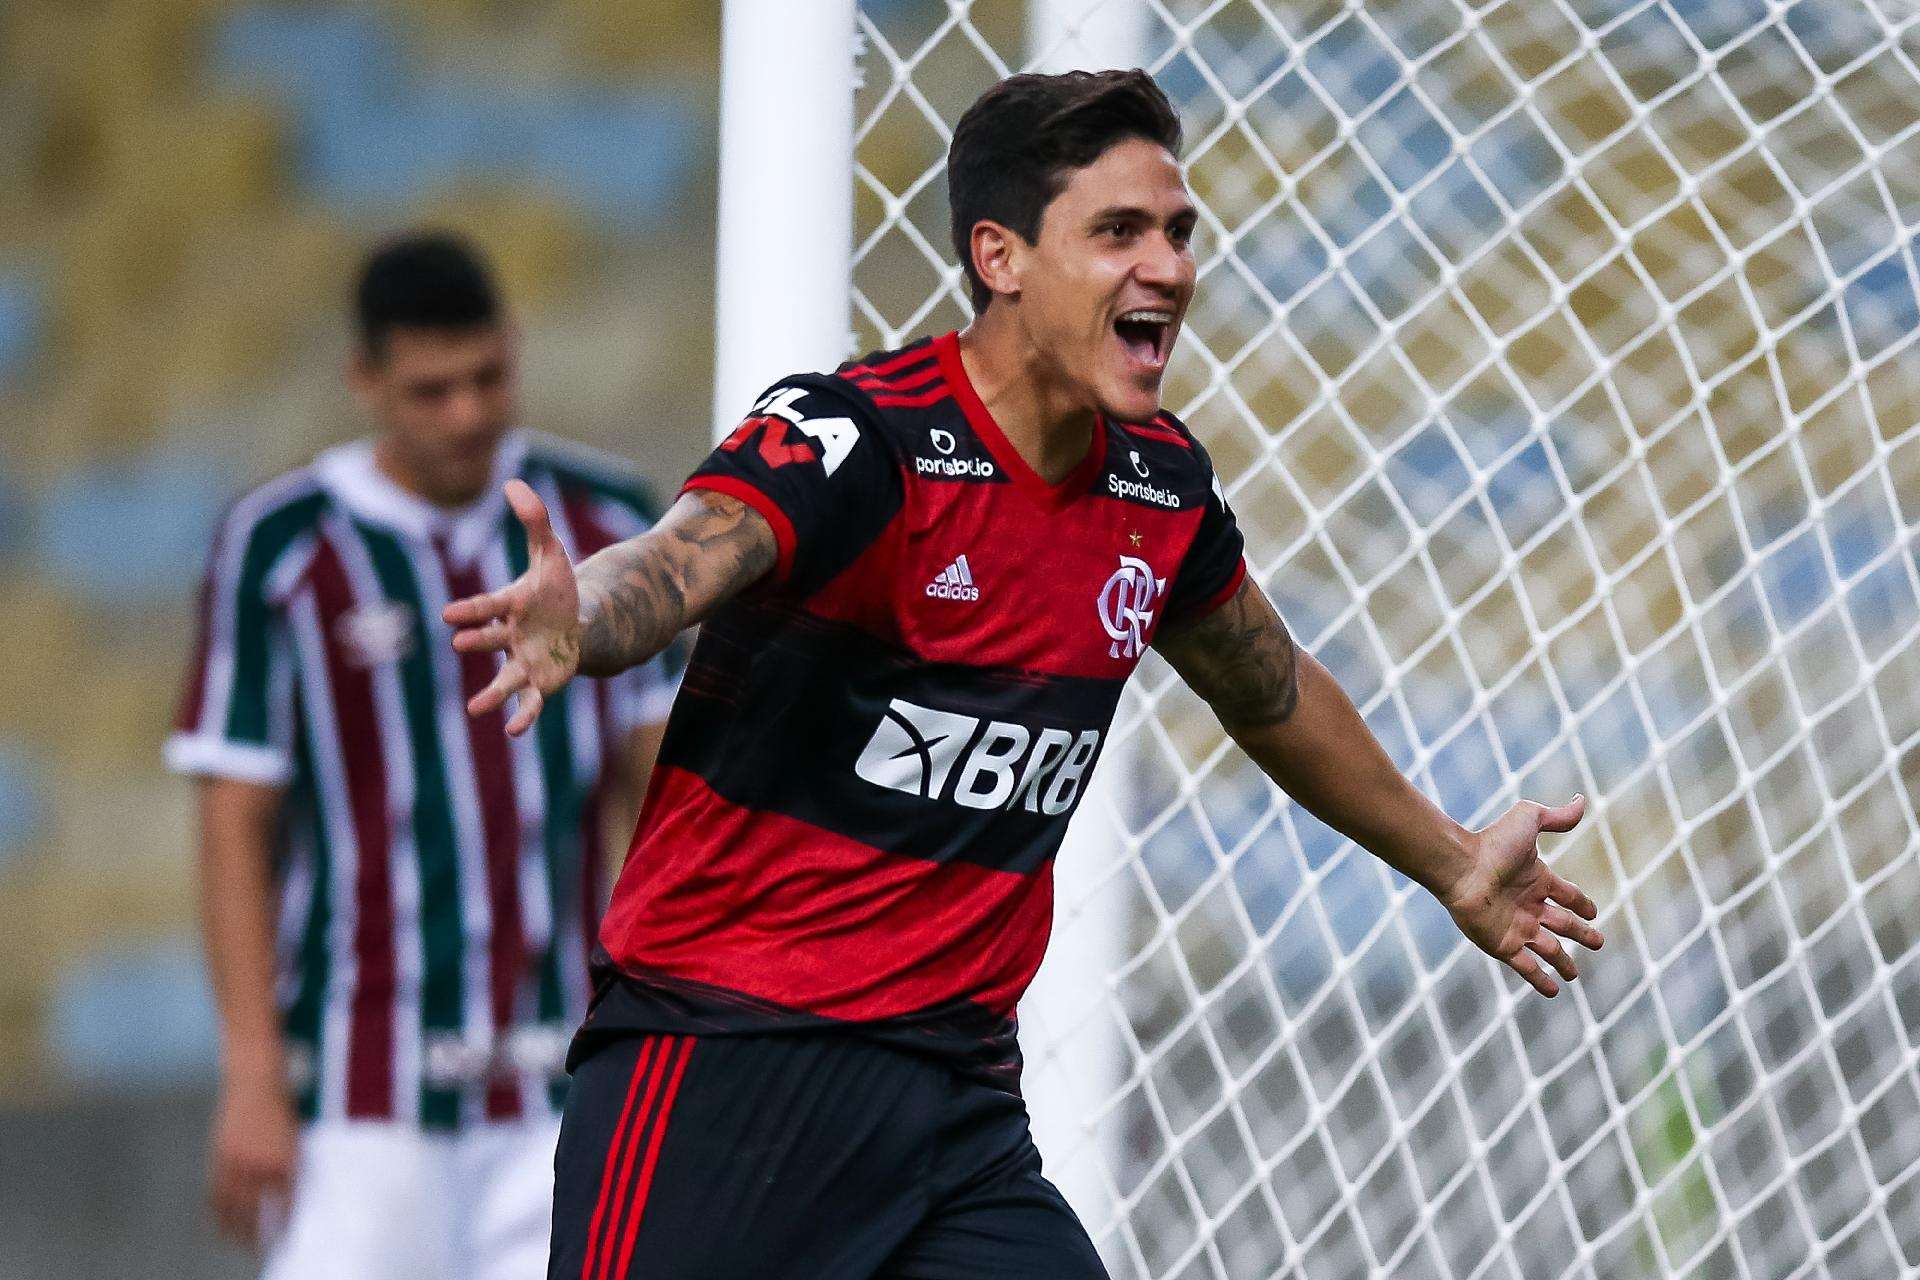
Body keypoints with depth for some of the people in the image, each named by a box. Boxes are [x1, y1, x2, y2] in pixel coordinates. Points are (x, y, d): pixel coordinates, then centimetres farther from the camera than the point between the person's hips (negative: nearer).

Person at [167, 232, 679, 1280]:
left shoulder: (607, 520, 8)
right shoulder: (278, 546, -2)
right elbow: (236, 823, -2)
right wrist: (252, 1074, -8)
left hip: (564, 1076, 3)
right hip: (359, 1080, -3)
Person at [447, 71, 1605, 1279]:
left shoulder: (1161, 484, 6)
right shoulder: (860, 440, -15)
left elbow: (1272, 691, 26)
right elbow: (672, 566, -34)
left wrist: (1450, 862, 39)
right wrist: (573, 623, -58)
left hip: (961, 1088, 6)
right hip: (728, 1066, -6)